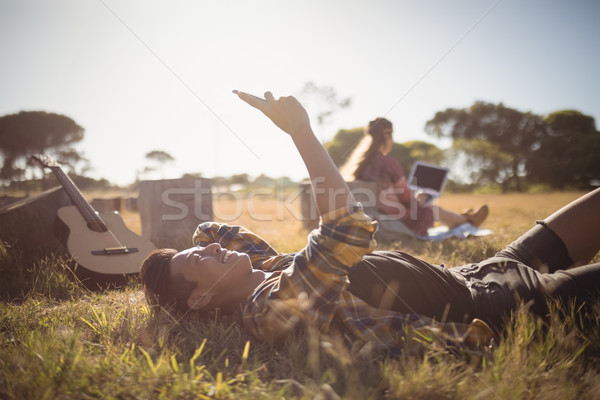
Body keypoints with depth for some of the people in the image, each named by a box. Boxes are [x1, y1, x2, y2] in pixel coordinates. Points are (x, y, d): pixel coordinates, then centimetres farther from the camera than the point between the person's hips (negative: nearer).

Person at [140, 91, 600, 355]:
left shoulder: (264, 267, 5)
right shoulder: (273, 306, -24)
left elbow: (212, 228, 24)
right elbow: (348, 229, -36)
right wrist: (301, 130, -29)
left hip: (467, 277, 9)